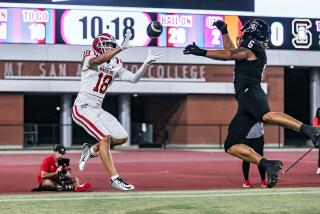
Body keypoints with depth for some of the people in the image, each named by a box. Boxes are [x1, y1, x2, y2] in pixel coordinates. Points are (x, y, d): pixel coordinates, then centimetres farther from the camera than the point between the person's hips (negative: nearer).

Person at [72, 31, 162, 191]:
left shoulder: (115, 65, 11)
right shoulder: (89, 57, -8)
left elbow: (133, 78, 5)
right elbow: (98, 60, -32)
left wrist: (146, 63, -8)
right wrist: (121, 48, -42)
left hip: (97, 109, 8)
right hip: (82, 108, -8)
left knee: (122, 138, 0)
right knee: (105, 137, -22)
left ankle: (91, 150, 21)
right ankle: (115, 179, -20)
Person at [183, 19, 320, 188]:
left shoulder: (250, 48, 6)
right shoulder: (256, 53, 34)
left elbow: (228, 55, -8)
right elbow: (230, 52, 49)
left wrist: (201, 52, -7)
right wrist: (224, 31, 49)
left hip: (250, 92, -10)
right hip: (245, 100, 10)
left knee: (266, 116, -43)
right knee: (231, 146, 3)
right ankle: (268, 165, -11)